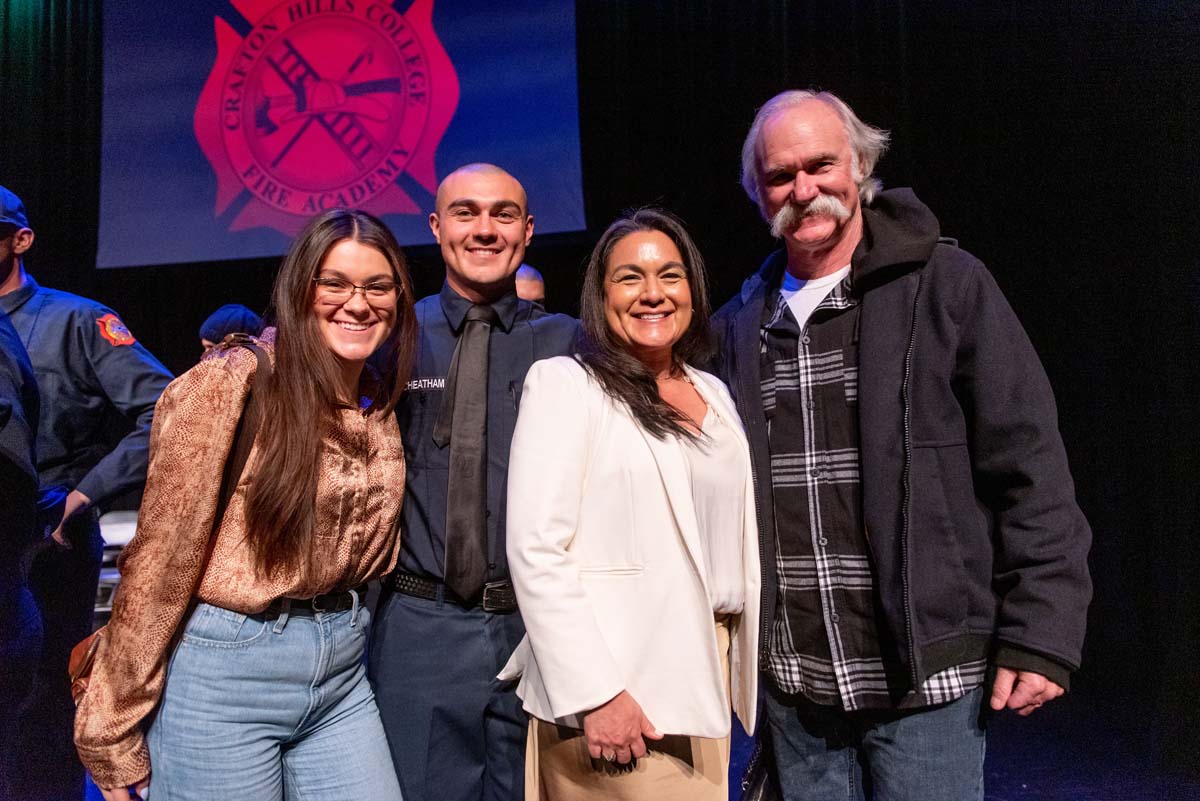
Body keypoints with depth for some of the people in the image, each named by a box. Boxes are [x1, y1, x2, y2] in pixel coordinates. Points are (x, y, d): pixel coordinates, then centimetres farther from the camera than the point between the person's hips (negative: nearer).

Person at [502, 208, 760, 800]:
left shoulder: (714, 394, 12)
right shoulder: (564, 382, -7)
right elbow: (536, 550, -15)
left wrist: (748, 665, 12)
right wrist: (594, 694, -19)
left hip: (707, 671, 6)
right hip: (616, 688, -6)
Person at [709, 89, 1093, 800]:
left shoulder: (948, 286, -5)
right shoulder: (739, 325, 7)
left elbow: (1030, 470, -7)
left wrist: (1043, 635, -10)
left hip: (925, 677, -3)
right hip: (792, 681, 4)